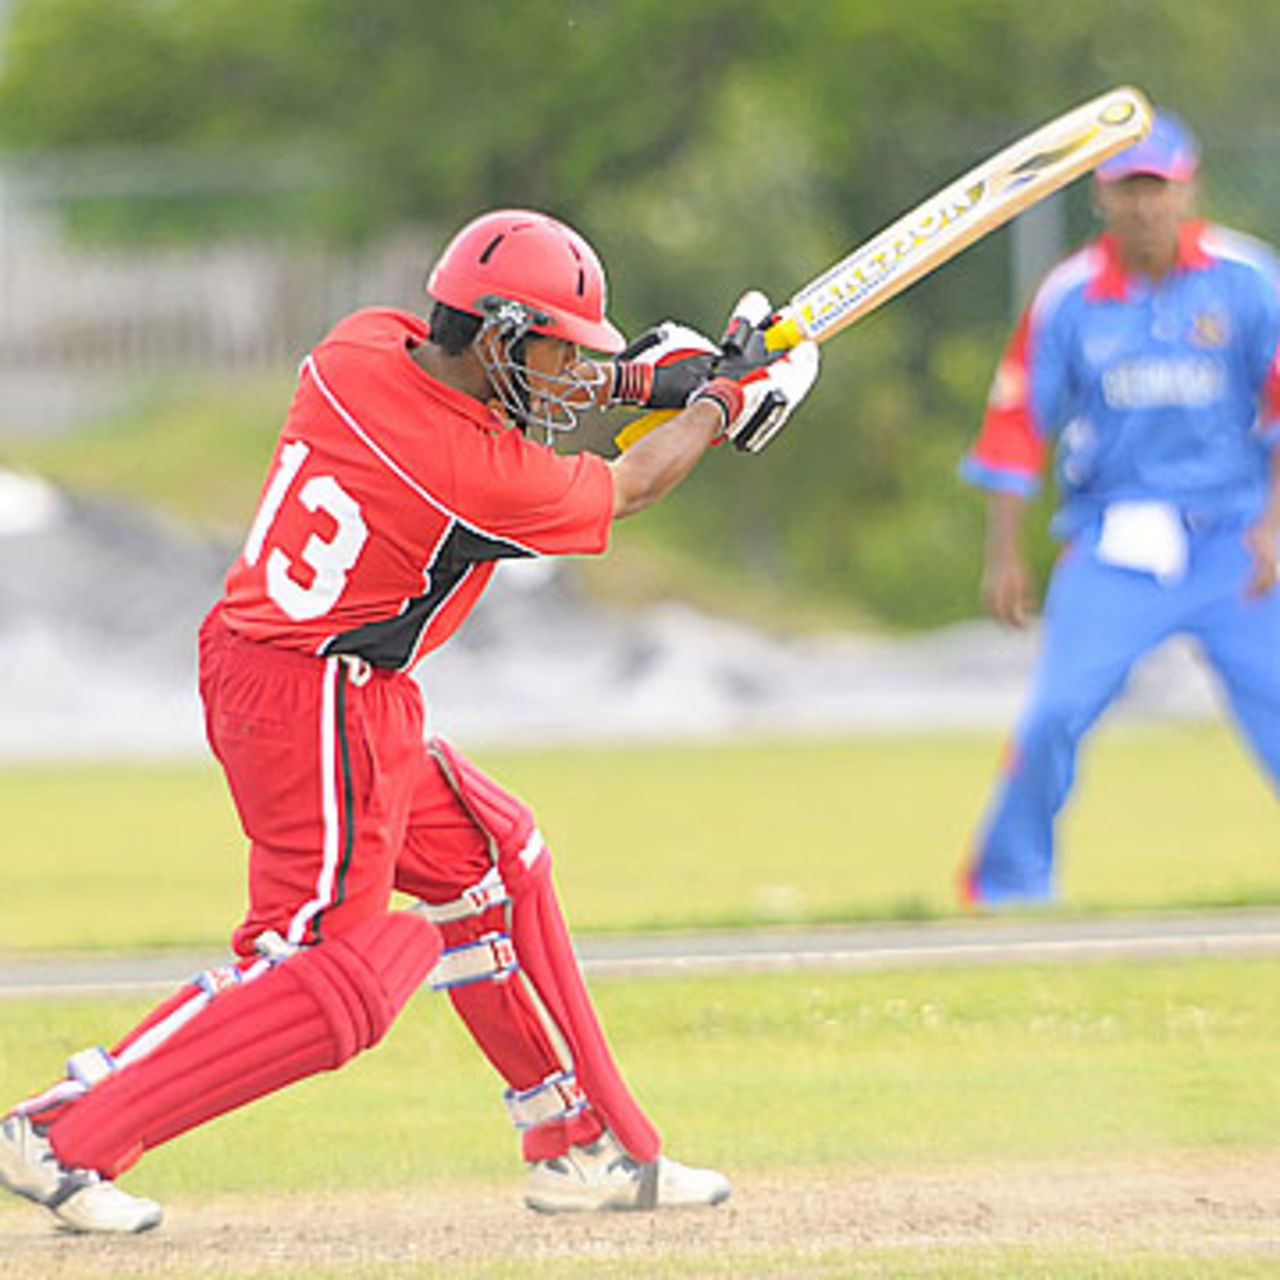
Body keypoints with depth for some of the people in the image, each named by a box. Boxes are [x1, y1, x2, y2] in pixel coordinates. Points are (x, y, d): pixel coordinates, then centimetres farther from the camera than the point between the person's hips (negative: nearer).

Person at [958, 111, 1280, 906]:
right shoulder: (1069, 298, 1)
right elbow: (1019, 421, 5)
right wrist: (1005, 554, 2)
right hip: (1113, 547, 0)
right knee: (1056, 714, -10)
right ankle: (1009, 885, 7)